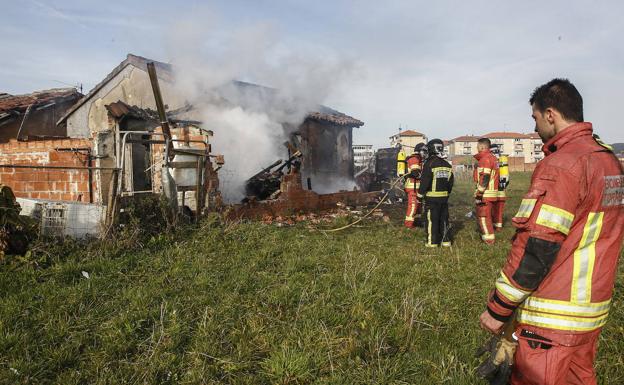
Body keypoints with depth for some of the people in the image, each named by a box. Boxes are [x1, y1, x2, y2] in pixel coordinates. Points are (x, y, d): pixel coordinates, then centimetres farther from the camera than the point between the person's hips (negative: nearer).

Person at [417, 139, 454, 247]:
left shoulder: (429, 164, -13)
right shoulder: (447, 165, 9)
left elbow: (424, 181, -14)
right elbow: (450, 182, 14)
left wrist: (420, 194, -5)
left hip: (432, 197, -6)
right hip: (444, 197, 6)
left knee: (431, 219, 0)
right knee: (444, 219, 12)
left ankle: (432, 242, 3)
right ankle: (446, 240, 17)